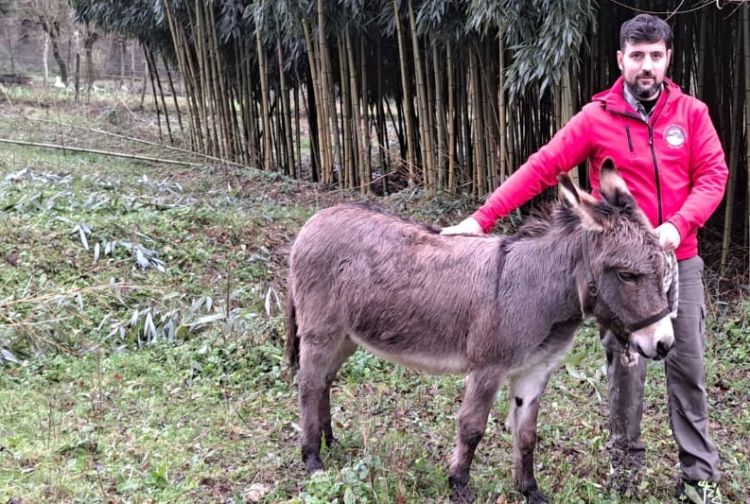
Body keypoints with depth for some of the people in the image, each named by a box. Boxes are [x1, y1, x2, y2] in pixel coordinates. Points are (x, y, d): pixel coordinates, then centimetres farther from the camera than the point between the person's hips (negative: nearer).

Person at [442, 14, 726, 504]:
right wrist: (483, 218, -18)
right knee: (625, 365, 7)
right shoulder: (597, 119, -6)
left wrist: (678, 225, -20)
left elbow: (713, 175, -2)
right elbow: (540, 169, -10)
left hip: (680, 261, 2)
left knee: (688, 366, 6)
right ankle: (626, 457, 25)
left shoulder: (692, 113, 1)